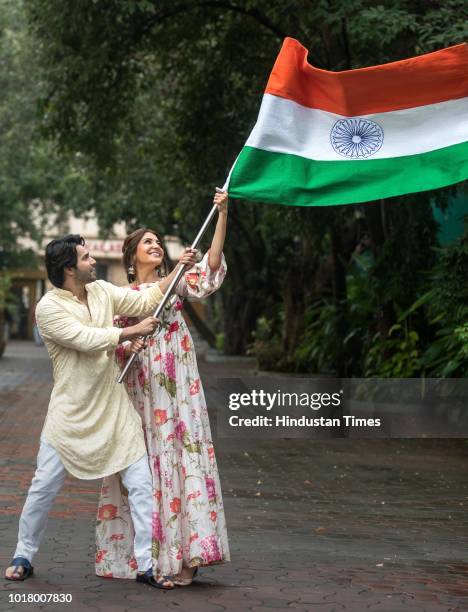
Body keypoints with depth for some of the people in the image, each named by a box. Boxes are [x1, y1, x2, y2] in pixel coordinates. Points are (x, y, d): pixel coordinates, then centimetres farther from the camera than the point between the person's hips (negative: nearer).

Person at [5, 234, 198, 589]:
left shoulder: (102, 291, 5)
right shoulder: (49, 308, -14)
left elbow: (147, 300, 8)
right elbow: (88, 339, -21)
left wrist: (179, 269, 1)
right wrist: (133, 331, -13)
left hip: (114, 409, 5)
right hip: (71, 414, -5)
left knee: (141, 485, -1)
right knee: (44, 487, 3)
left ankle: (146, 564, 6)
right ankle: (24, 557, 22)